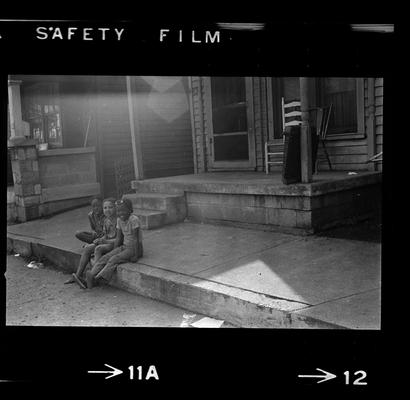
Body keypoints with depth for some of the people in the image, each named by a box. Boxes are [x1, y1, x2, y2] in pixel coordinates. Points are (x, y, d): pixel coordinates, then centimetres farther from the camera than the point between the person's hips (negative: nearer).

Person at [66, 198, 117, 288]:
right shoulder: (106, 220, 9)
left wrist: (105, 241, -23)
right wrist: (100, 240, -4)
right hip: (106, 242, 8)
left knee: (98, 249, -31)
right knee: (87, 248, -9)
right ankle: (78, 275, -10)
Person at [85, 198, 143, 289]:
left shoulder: (134, 219, -19)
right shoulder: (119, 220, 3)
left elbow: (135, 238, -20)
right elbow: (118, 238, 8)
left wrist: (136, 256, -21)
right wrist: (113, 252, 2)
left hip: (135, 248, -7)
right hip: (124, 246, 7)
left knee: (114, 260, -25)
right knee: (104, 258, -12)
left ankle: (97, 278, -34)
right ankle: (90, 278, -25)